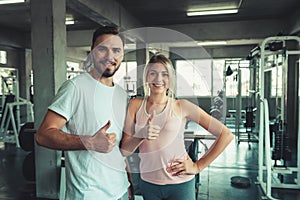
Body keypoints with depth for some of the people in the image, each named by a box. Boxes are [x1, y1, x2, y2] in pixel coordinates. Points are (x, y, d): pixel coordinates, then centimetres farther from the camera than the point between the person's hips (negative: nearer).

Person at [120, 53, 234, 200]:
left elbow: (226, 135, -7)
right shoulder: (136, 105, -1)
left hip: (180, 184, -2)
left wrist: (198, 166, -7)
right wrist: (141, 135, -22)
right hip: (147, 183, 2)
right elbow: (124, 151, -3)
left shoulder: (181, 106, -8)